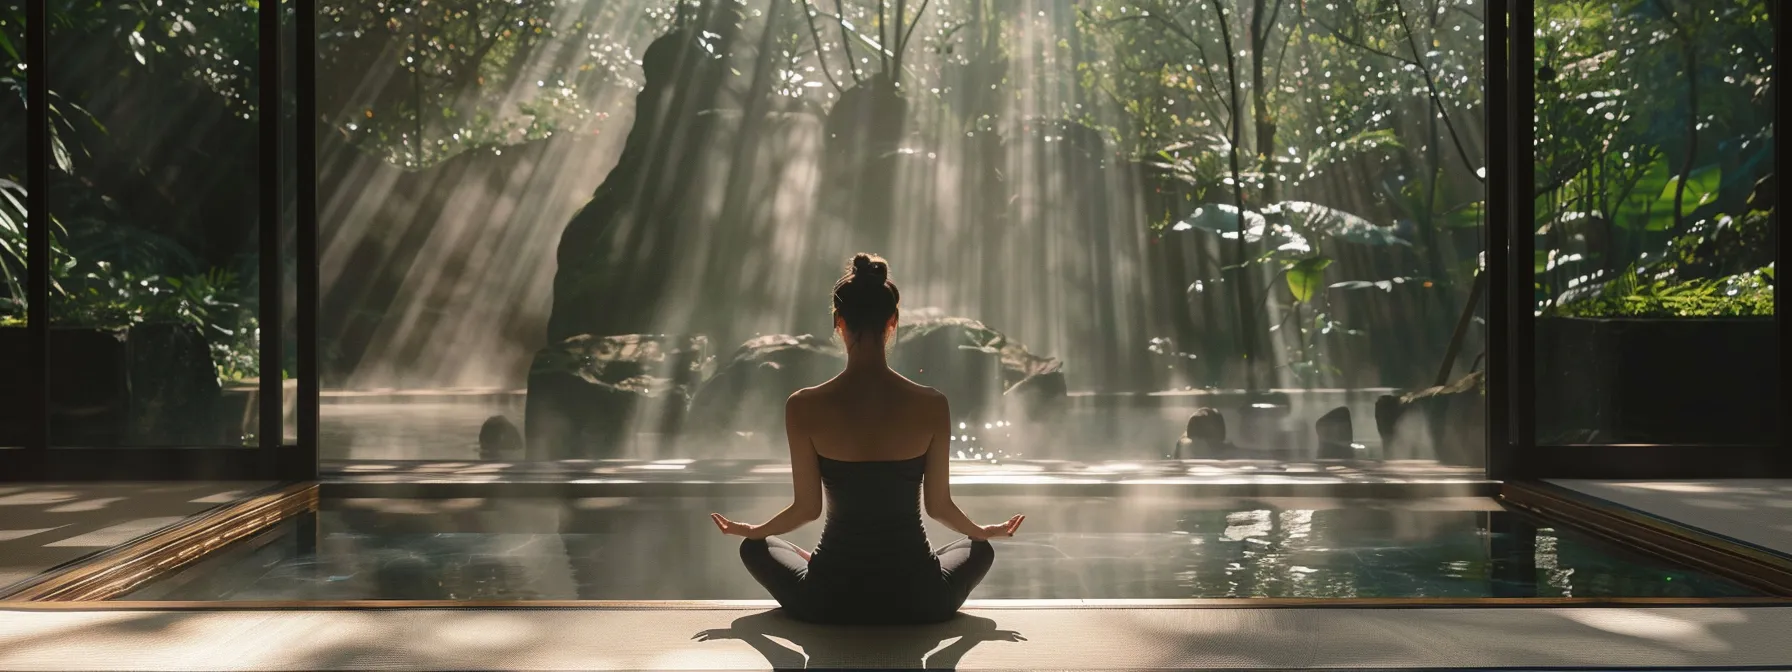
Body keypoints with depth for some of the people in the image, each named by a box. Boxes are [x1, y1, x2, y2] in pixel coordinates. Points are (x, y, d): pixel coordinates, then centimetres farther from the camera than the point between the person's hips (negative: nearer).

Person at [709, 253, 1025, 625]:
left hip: (831, 604, 0)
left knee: (755, 547, 31)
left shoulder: (804, 407, -12)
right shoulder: (931, 405, -11)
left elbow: (807, 508, -3)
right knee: (978, 548, 34)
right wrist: (985, 531, 22)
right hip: (917, 603, 0)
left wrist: (749, 530, 18)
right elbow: (939, 505, -1)